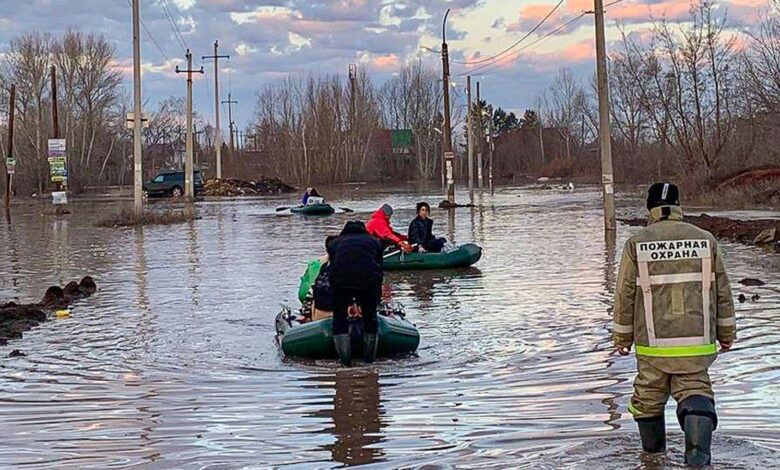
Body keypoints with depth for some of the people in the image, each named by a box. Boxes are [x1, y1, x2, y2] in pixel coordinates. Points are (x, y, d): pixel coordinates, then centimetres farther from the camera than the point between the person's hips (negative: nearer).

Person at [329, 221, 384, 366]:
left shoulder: (337, 242, 30)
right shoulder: (374, 242, 30)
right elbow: (379, 273, 27)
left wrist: (349, 303, 36)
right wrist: (376, 301, 35)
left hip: (341, 281, 0)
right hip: (369, 280, 0)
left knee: (339, 317, 17)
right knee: (370, 317, 20)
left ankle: (345, 360, 13)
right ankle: (369, 359, 27)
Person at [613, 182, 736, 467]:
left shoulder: (636, 244, -5)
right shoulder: (706, 241, 0)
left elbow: (625, 296, -1)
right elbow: (722, 292, 6)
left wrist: (622, 337, 11)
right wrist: (727, 333, 17)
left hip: (653, 345, 0)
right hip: (696, 344, 1)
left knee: (648, 396, 18)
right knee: (695, 392, 7)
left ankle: (653, 453, 34)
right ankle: (698, 451, -18)